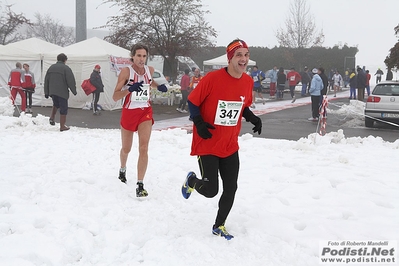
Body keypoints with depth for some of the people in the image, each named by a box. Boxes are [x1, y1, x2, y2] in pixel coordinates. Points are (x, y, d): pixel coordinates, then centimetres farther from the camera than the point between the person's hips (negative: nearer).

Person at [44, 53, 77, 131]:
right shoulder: (66, 68, -8)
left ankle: (52, 117, 8)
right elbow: (71, 81, -10)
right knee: (63, 108, 2)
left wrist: (46, 92, 19)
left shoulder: (51, 67, 11)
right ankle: (62, 126, 4)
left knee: (56, 104, 29)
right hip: (62, 92, -6)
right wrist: (74, 91, 3)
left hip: (52, 92, 6)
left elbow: (46, 81, 14)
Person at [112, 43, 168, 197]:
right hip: (129, 112, -1)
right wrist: (130, 89, -34)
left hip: (146, 112, 2)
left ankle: (140, 185, -10)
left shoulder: (150, 70, -3)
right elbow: (115, 97, -18)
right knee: (126, 148, 17)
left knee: (143, 148, -13)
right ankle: (122, 169, 49)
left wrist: (160, 87, 0)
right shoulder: (126, 72, -15)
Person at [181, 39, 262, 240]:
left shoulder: (248, 82, -1)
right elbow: (192, 102, -8)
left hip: (230, 146, 6)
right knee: (210, 190, -4)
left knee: (231, 188, 7)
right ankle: (191, 180, 32)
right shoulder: (212, 78, -18)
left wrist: (253, 118, -4)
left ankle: (219, 226, 29)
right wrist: (199, 124, -20)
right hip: (207, 144, -5)